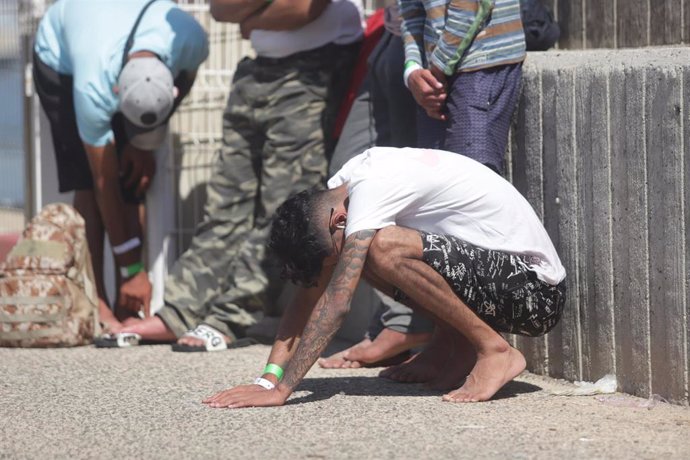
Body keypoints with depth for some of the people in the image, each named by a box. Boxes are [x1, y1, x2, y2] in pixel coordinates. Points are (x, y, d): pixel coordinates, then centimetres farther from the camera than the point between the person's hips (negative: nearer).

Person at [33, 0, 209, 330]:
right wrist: (132, 270, -29)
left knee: (135, 182, -10)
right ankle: (96, 306, -17)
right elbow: (105, 184, -34)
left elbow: (187, 77, -8)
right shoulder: (94, 88, -44)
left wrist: (144, 147, -12)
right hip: (61, 58, -3)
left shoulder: (190, 39, -38)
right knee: (88, 182, -20)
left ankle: (126, 311, -9)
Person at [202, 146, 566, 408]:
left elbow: (335, 302, -28)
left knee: (384, 249, -28)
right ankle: (450, 349, 8)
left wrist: (280, 390, -29)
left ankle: (494, 350, -14)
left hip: (535, 291, -9)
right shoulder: (339, 189, 2)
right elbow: (310, 294, 3)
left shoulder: (371, 187, -23)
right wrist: (269, 378, -8)